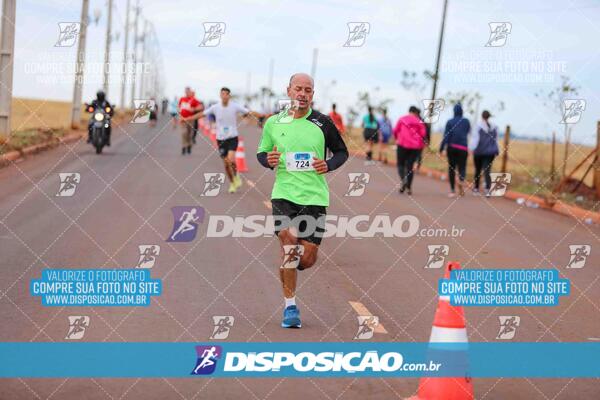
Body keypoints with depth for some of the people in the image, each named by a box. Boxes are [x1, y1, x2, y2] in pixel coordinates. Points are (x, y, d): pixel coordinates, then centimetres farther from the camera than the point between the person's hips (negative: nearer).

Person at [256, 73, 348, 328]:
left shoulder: (322, 123, 3)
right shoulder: (273, 123, 6)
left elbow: (341, 151, 13)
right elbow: (261, 152, 18)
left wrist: (328, 165, -7)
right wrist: (268, 160, -5)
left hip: (315, 196, 1)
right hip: (284, 194, 0)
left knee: (308, 258, 0)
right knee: (289, 244, -17)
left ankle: (285, 269, 37)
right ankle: (290, 306, -5)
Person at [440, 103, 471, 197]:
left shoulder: (450, 122, 0)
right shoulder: (466, 121, 3)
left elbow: (446, 136, -7)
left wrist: (441, 148, -7)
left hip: (451, 147, 0)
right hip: (463, 148, 0)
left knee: (451, 168, 10)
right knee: (462, 167, 1)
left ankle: (452, 190, 10)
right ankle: (461, 179, -34)